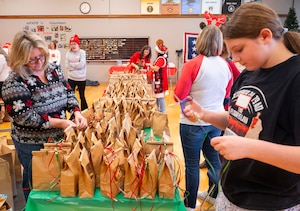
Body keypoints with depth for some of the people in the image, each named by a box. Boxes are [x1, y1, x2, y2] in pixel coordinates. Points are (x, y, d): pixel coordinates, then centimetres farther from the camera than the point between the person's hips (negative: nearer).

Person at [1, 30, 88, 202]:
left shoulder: (53, 69, -2)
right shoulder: (15, 82, -20)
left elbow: (68, 92, 3)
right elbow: (25, 117, -24)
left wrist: (77, 113, -17)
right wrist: (60, 122, -27)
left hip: (58, 137, 6)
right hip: (32, 145, -5)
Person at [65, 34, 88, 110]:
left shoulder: (82, 52, -7)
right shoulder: (68, 53, 2)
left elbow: (81, 64, -19)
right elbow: (67, 66, -6)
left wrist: (71, 64, -10)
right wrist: (76, 65, -15)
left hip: (81, 78, -3)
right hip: (71, 78, 3)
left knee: (82, 96, 11)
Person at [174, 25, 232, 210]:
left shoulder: (193, 65, -16)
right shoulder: (225, 66, -1)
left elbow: (179, 96, -13)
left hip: (193, 122, -5)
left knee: (192, 164, 7)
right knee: (214, 158, 20)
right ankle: (215, 195, 38)